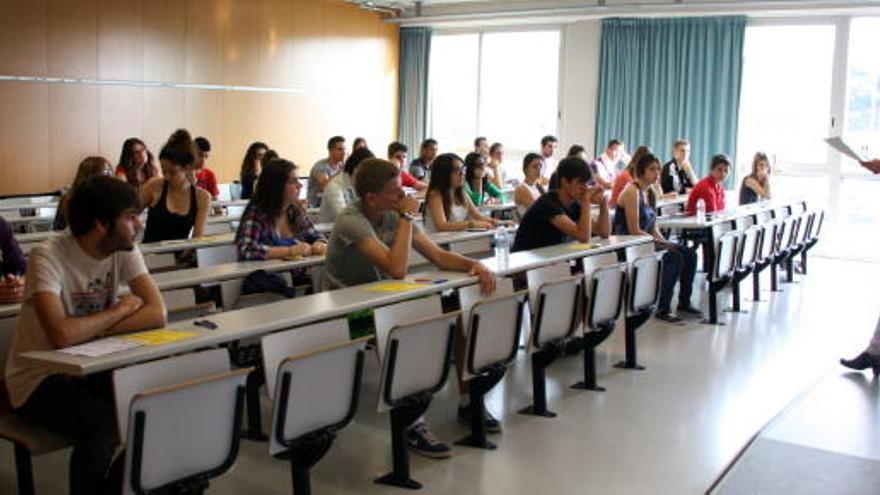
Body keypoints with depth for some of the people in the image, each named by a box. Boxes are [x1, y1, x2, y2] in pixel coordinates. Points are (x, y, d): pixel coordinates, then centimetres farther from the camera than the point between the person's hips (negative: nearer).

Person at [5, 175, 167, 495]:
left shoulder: (125, 250, -4)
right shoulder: (49, 257, -21)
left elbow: (157, 314, -15)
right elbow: (62, 335, -35)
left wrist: (89, 330, -24)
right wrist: (121, 309, -19)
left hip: (94, 368, 5)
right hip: (40, 379, -5)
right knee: (104, 420, -32)